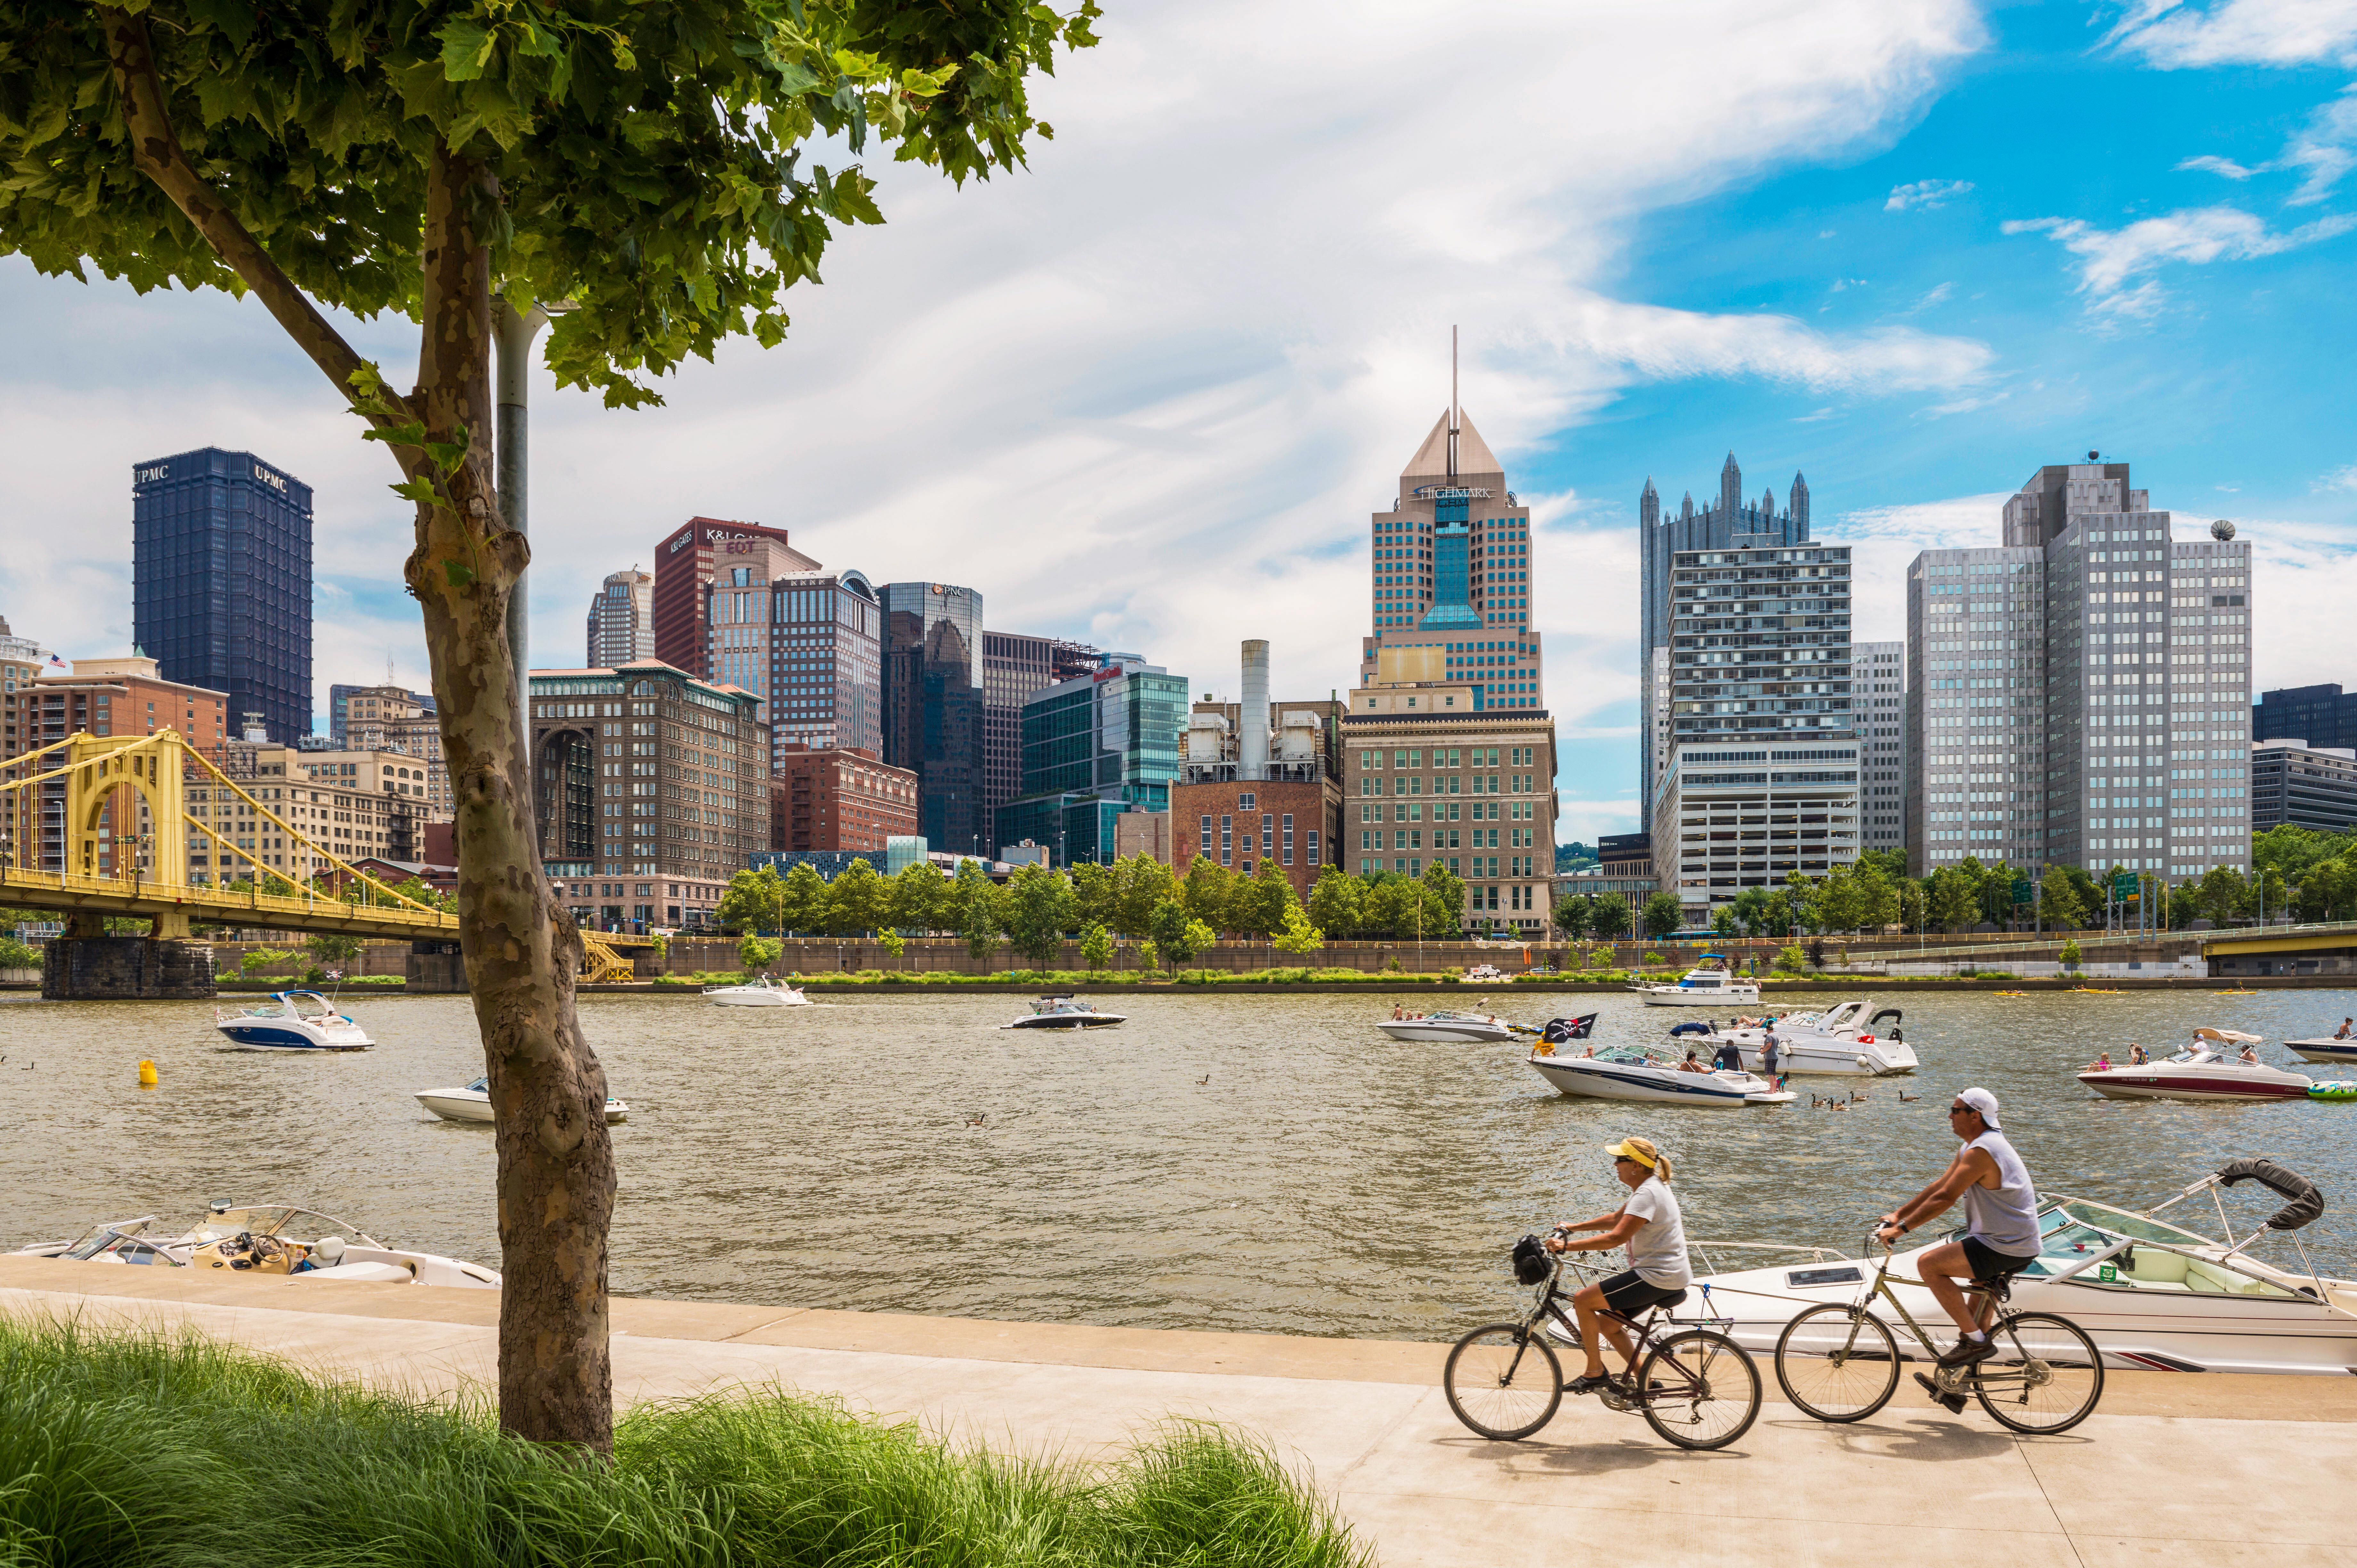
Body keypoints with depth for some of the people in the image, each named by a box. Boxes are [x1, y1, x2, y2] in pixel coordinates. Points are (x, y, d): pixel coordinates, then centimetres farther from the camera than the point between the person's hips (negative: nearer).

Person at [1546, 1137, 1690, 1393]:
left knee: (1583, 1300, -10)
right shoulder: (1648, 1187, 13)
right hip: (1664, 1275, 11)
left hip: (1658, 1278, -11)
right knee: (1608, 1325, 16)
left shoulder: (1648, 1194, -20)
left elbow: (1616, 1237, -27)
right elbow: (1615, 1219, 25)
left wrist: (1567, 1246, -27)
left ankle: (1595, 1374, -2)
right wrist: (1573, 1228, 21)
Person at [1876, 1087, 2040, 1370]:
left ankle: (1975, 1340, -10)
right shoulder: (1974, 1147, 14)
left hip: (2005, 1248, -11)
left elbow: (1945, 1199, -23)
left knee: (1928, 1263, -14)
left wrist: (1901, 1228, -19)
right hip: (2018, 1244, 11)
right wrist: (1898, 1214, 14)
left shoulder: (1980, 1151, -19)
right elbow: (1939, 1187, 17)